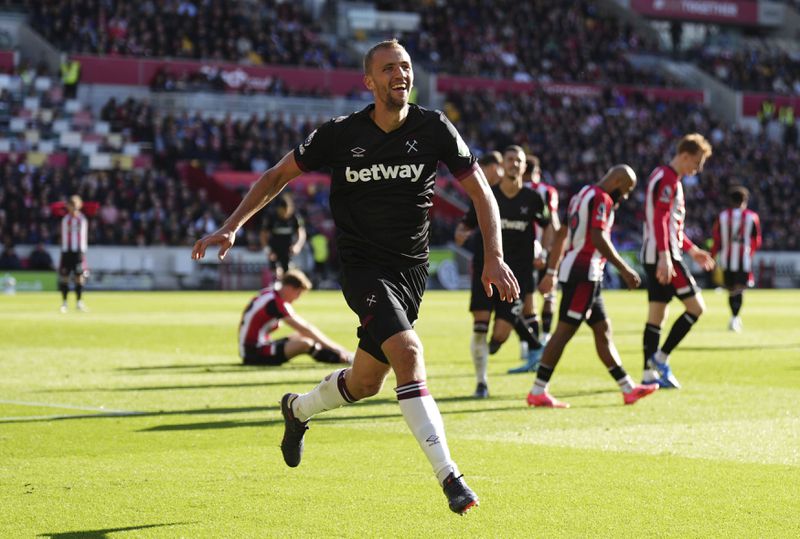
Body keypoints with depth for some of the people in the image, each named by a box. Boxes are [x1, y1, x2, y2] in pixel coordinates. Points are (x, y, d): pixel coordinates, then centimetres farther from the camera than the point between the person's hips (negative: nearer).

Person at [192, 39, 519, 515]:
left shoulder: (434, 128, -4)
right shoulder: (341, 135, -7)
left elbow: (480, 192, 1)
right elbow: (278, 176, 5)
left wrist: (494, 256, -11)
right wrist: (232, 227, -3)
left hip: (412, 269, 3)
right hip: (363, 266, -3)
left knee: (366, 382, 10)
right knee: (408, 352, -26)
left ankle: (298, 409, 44)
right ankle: (449, 476, -25)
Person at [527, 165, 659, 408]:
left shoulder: (582, 195, 20)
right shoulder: (601, 199, -10)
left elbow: (561, 235, 22)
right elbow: (599, 239, -21)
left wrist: (551, 272, 25)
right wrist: (624, 270, -18)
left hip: (572, 270, 11)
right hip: (584, 272, -11)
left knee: (602, 330, 12)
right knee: (564, 331, -8)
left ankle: (628, 388, 17)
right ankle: (538, 392, -8)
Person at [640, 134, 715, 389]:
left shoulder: (663, 176, 21)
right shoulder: (668, 180, -11)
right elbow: (660, 220, -21)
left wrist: (692, 249, 29)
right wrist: (664, 257, -28)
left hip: (653, 256, 10)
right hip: (664, 255, -10)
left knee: (656, 315, 8)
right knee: (696, 307, -6)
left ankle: (649, 373, 8)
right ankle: (660, 358, -6)